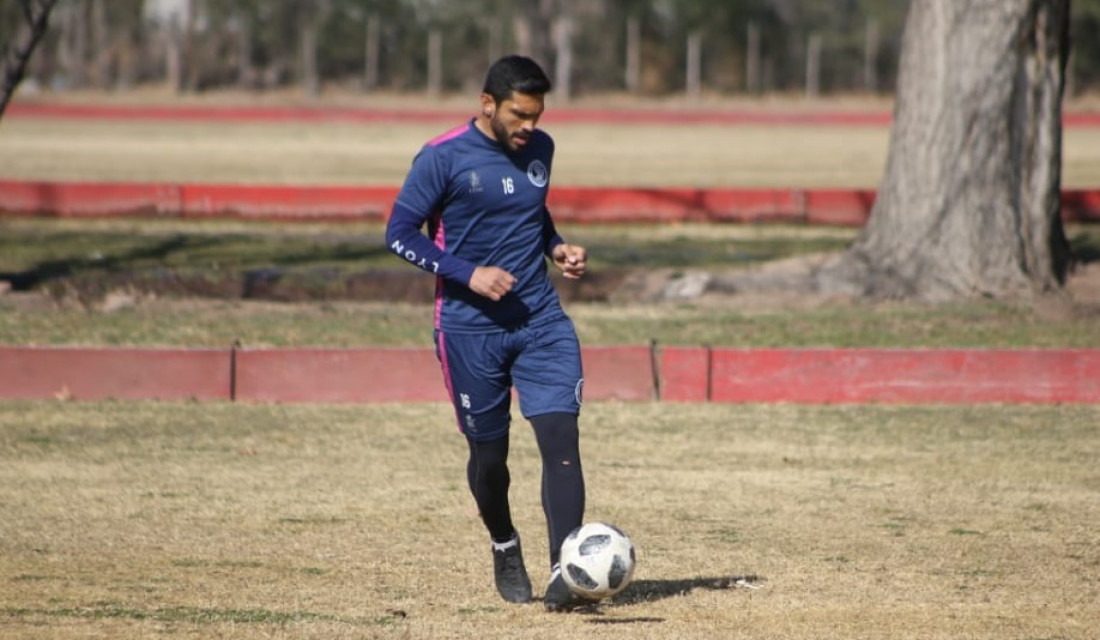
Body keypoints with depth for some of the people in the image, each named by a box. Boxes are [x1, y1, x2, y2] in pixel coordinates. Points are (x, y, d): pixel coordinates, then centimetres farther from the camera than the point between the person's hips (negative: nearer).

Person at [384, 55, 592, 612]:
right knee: (488, 451, 7)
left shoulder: (539, 150, 8)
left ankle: (564, 573, -19)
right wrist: (468, 274, -17)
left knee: (560, 435, -14)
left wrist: (555, 247, 6)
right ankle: (505, 550, 35)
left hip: (542, 322, 3)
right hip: (471, 330, -3)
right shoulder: (443, 158, -10)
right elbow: (400, 233, -8)